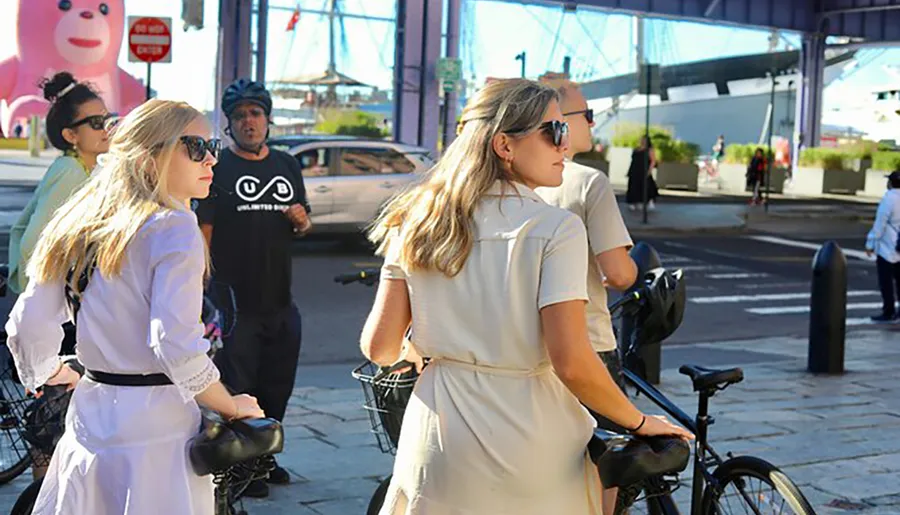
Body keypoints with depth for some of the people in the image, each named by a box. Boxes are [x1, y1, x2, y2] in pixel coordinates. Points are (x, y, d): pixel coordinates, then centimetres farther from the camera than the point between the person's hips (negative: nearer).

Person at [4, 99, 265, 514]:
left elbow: (27, 326, 7)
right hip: (156, 431, -6)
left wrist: (51, 372, 27)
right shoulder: (174, 226, -14)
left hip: (89, 415, 7)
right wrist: (233, 407, -7)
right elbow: (177, 346, -22)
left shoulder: (81, 224, 7)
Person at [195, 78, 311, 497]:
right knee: (235, 390, 1)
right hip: (235, 302, -6)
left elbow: (303, 225, 22)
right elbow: (203, 233, -9)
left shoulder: (287, 165, 13)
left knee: (277, 389, 15)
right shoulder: (216, 167, -4)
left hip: (281, 301, 6)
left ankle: (263, 456, 31)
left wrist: (302, 221, -3)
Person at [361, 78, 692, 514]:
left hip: (438, 446, 4)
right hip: (529, 445, -3)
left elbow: (378, 348, 0)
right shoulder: (556, 228, -12)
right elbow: (572, 364, -19)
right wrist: (640, 423, -4)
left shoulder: (421, 223, 1)